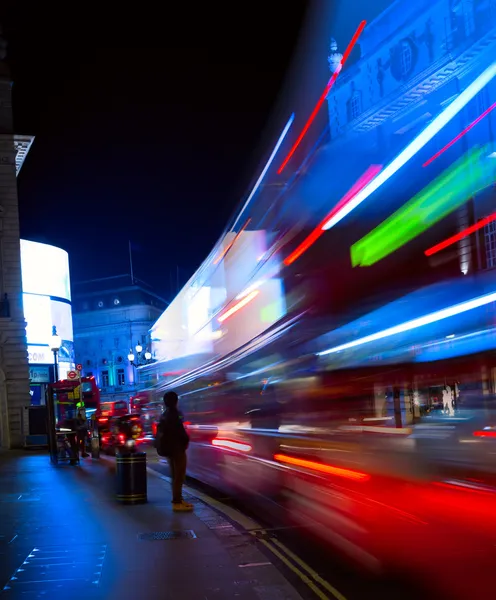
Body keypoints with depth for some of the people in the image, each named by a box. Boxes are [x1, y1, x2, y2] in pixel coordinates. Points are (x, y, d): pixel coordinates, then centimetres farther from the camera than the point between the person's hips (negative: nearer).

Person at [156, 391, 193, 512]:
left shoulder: (165, 415, 11)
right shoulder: (173, 414, -17)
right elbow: (179, 431, -19)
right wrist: (186, 440, 0)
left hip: (169, 448, 10)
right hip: (176, 448, -10)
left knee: (175, 475, 16)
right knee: (179, 476, -7)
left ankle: (178, 500, 23)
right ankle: (177, 502, -7)